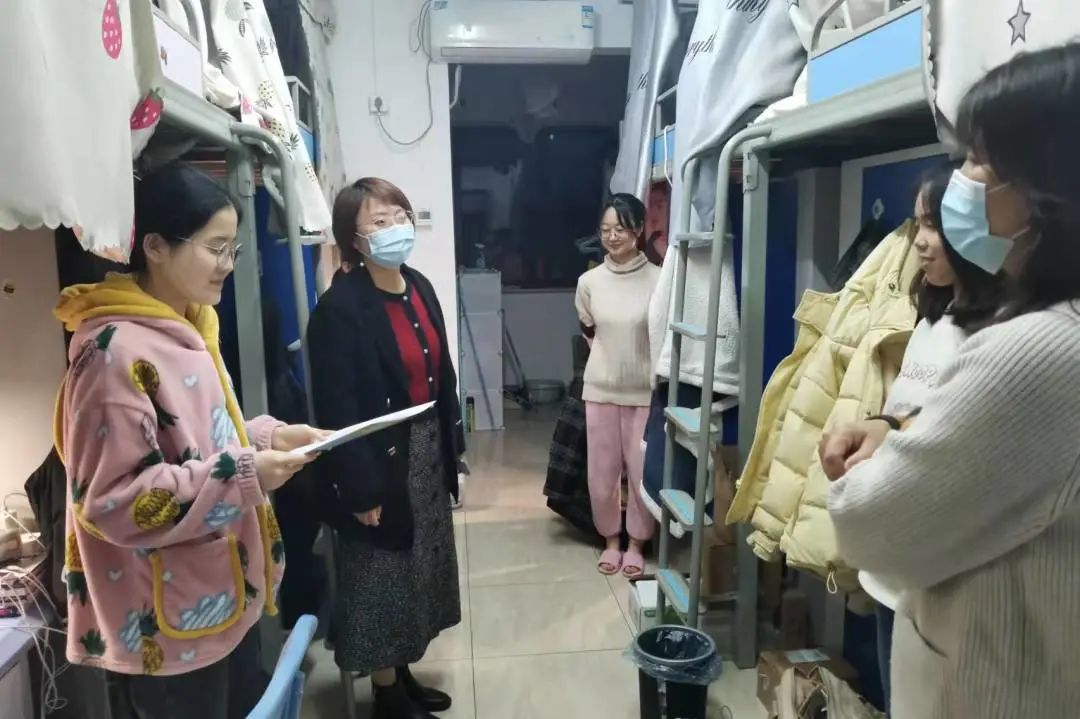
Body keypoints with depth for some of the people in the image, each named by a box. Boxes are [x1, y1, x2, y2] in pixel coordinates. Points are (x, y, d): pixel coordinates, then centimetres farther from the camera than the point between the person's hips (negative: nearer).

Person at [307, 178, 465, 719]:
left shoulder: (419, 286, 4)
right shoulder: (341, 306, -19)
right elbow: (337, 407, -20)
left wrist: (451, 440, 11)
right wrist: (361, 488, -19)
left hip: (427, 450, 8)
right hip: (381, 461, -8)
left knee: (419, 568, 20)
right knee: (382, 574, 9)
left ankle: (403, 673, 39)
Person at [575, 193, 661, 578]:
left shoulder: (658, 279, -11)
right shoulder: (589, 281, -4)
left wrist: (641, 358, 1)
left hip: (645, 390, -2)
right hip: (600, 389, 2)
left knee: (642, 471, 8)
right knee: (602, 471, 10)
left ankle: (636, 543, 29)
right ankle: (611, 540, 31)